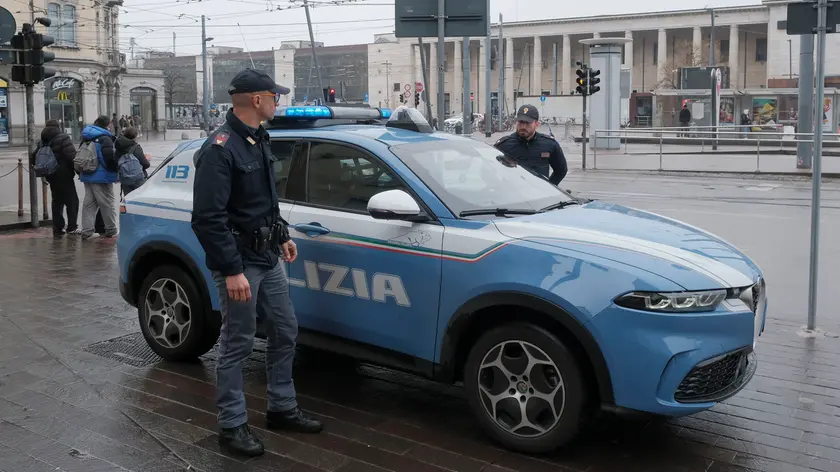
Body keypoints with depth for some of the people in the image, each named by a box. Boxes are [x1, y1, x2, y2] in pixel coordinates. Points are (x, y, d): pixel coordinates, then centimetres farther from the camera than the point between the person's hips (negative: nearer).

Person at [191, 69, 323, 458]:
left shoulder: (258, 140, 10)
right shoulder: (220, 149, -19)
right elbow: (207, 218, -24)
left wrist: (282, 236, 19)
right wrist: (232, 271, -26)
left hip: (269, 259, 9)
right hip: (240, 263, -9)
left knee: (284, 332, 14)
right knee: (237, 345, 1)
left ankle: (282, 409, 28)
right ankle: (232, 427, 14)